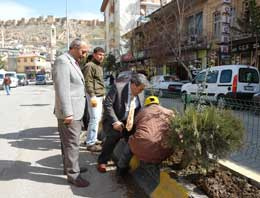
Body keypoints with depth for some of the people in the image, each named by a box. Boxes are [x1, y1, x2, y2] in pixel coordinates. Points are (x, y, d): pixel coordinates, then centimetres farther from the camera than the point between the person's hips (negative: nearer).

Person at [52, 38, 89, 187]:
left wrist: (73, 111, 17)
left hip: (75, 111, 10)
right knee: (72, 143, -2)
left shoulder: (73, 62, 15)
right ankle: (73, 174, 10)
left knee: (70, 142, 19)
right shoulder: (62, 61, -15)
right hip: (69, 112, -10)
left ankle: (70, 166, 33)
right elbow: (62, 89, -21)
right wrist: (67, 113, -22)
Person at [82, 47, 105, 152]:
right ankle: (90, 143, -3)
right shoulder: (90, 65, -10)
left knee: (97, 118, 14)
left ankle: (92, 139, 25)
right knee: (94, 119, -10)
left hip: (100, 96, 10)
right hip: (94, 96, -10)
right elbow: (88, 82, -17)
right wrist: (92, 96, -23)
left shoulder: (99, 66, 21)